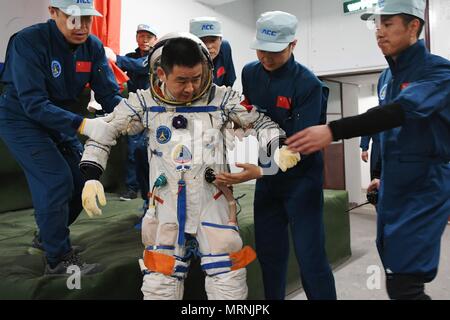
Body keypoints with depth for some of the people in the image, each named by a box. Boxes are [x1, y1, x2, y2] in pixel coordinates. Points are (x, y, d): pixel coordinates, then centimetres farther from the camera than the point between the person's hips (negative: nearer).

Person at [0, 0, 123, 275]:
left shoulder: (93, 47, -9)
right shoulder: (29, 42, -25)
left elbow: (109, 93, -14)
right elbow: (34, 103, -33)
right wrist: (83, 125, -45)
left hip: (61, 120, 6)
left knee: (82, 180, 6)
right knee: (57, 181, -18)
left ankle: (48, 236, 31)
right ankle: (59, 258, 0)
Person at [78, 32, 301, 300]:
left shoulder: (222, 99, -6)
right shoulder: (145, 102, -3)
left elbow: (261, 122, 5)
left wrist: (279, 148, -13)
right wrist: (92, 177, -2)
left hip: (213, 206, 0)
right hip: (166, 209, 1)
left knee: (230, 284, 3)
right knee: (159, 286, 8)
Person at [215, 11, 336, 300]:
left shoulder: (308, 84, -17)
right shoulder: (250, 73, 1)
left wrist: (260, 171, -35)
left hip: (301, 179, -5)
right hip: (267, 179, 5)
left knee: (310, 257, -3)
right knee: (269, 252, 14)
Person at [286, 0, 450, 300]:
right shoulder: (387, 77, 12)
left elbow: (401, 111, -30)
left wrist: (333, 130, -40)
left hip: (424, 188, -7)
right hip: (392, 188, 8)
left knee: (404, 285, -10)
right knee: (394, 273, 15)